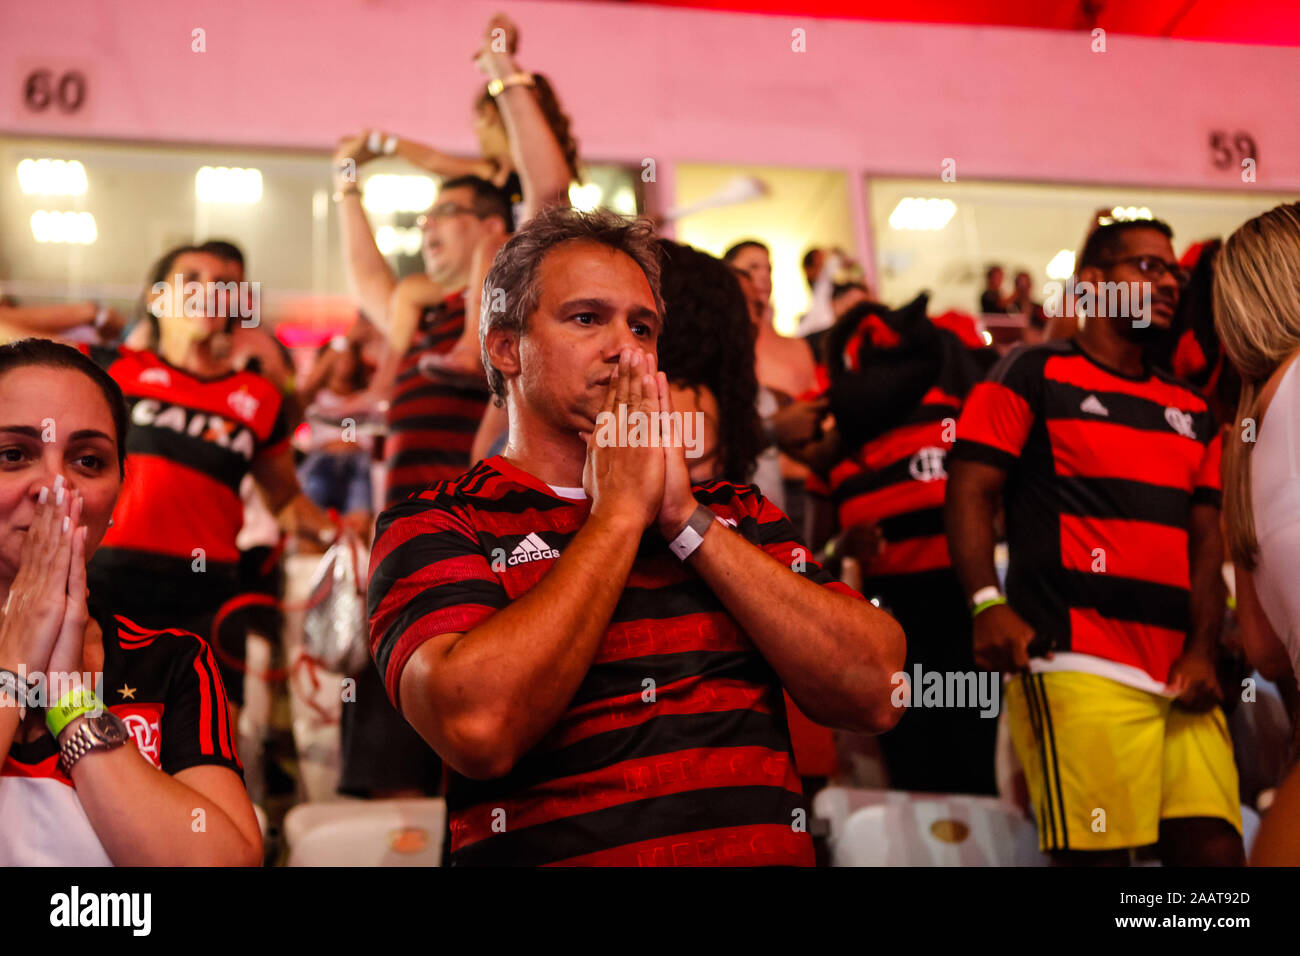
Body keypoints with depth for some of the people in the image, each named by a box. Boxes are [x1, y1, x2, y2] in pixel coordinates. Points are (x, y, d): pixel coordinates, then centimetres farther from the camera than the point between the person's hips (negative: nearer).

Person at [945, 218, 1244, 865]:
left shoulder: (1192, 413, 23)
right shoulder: (1032, 374, 6)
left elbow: (1207, 538, 20)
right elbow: (969, 491, -2)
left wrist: (1202, 647, 5)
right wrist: (988, 605, -16)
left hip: (1179, 675, 6)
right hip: (1078, 665, -6)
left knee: (1214, 846, -5)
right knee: (1099, 851, -11)